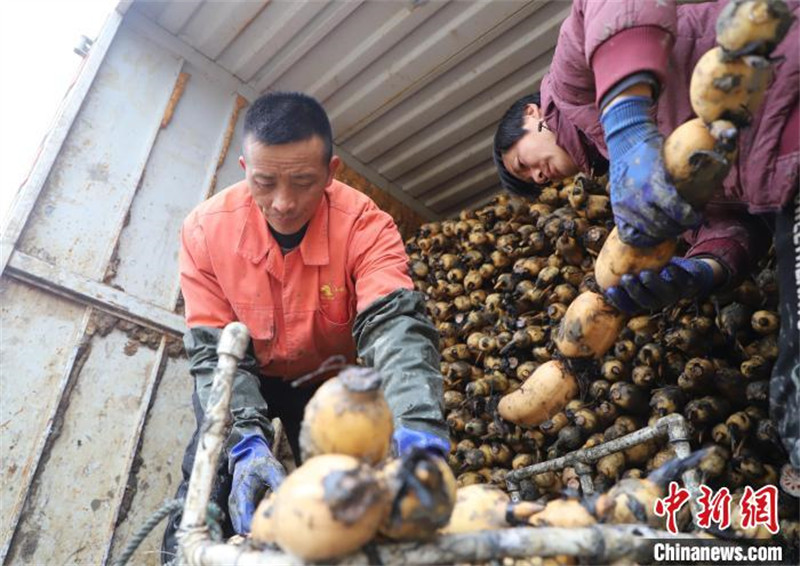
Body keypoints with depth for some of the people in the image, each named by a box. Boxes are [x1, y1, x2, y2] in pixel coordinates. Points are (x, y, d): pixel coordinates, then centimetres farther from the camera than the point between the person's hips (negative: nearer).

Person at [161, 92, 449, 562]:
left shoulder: (365, 225, -27)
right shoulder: (206, 229, -23)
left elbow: (396, 324, -41)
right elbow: (214, 351, -22)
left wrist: (419, 434, -59)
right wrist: (247, 443, -39)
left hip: (332, 380, 0)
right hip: (248, 377, 1)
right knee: (212, 476, -15)